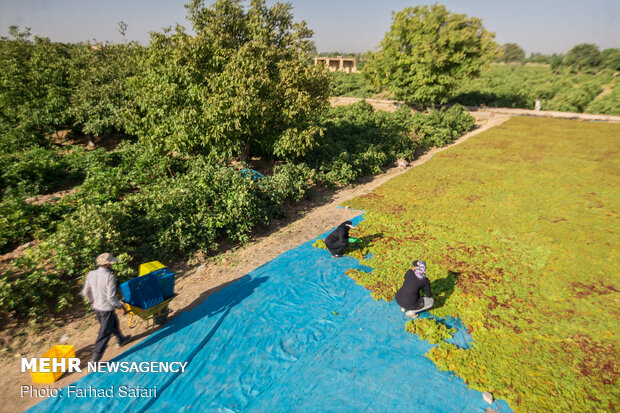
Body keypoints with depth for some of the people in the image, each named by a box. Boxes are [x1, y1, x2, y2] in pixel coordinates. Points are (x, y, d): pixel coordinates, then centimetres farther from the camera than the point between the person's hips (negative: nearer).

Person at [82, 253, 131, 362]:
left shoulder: (91, 274, -5)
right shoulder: (109, 277, -26)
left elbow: (85, 292, 5)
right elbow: (111, 298, -24)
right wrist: (122, 307, -10)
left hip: (96, 308, 8)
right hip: (107, 309, -8)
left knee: (114, 323, 28)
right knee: (104, 334, 7)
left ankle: (121, 340, 49)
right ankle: (95, 359, 14)